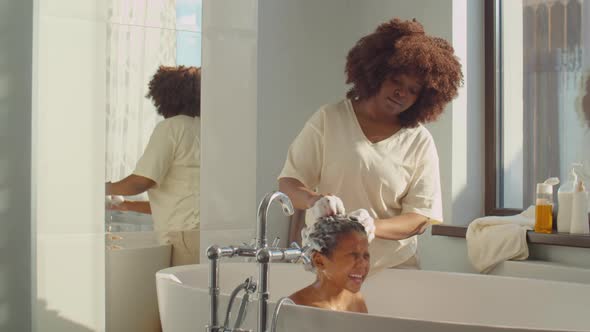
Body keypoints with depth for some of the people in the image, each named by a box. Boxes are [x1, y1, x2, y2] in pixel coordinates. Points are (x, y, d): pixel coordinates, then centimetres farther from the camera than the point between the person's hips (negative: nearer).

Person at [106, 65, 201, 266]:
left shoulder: (171, 127, -2)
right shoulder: (202, 129, 21)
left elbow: (142, 181, -11)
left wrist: (108, 188, 9)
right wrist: (129, 206, 30)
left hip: (187, 233, -7)